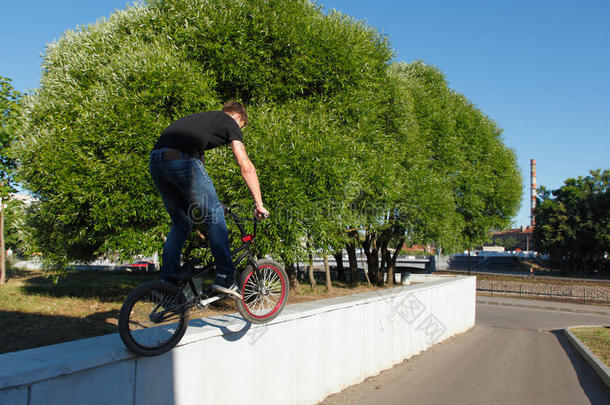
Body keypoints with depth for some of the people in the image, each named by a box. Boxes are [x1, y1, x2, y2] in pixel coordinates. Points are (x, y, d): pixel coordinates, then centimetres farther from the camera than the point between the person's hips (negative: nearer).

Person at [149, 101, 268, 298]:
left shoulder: (201, 119, 36)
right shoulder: (229, 122, 16)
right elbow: (246, 166, 8)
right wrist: (259, 203, 12)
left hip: (156, 162, 7)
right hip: (182, 161, -7)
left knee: (180, 223, 20)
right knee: (215, 216, 5)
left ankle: (167, 280, 20)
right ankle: (225, 278, 2)